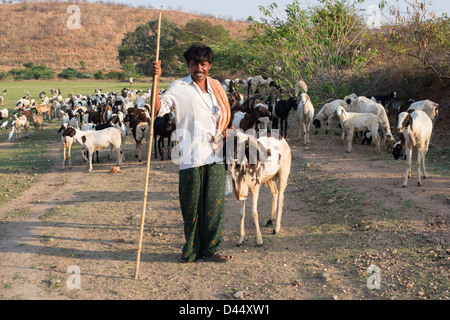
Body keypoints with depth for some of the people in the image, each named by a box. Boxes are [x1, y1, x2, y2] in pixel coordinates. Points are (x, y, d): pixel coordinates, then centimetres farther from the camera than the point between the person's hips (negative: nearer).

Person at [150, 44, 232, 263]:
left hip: (215, 155, 4)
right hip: (191, 157, -4)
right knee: (192, 206, 2)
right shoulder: (179, 87, -1)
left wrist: (226, 131, 8)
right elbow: (158, 109, -15)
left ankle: (211, 248, 16)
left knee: (215, 204, 4)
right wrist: (155, 81, -24)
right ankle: (192, 249, 17)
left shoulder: (216, 88, 15)